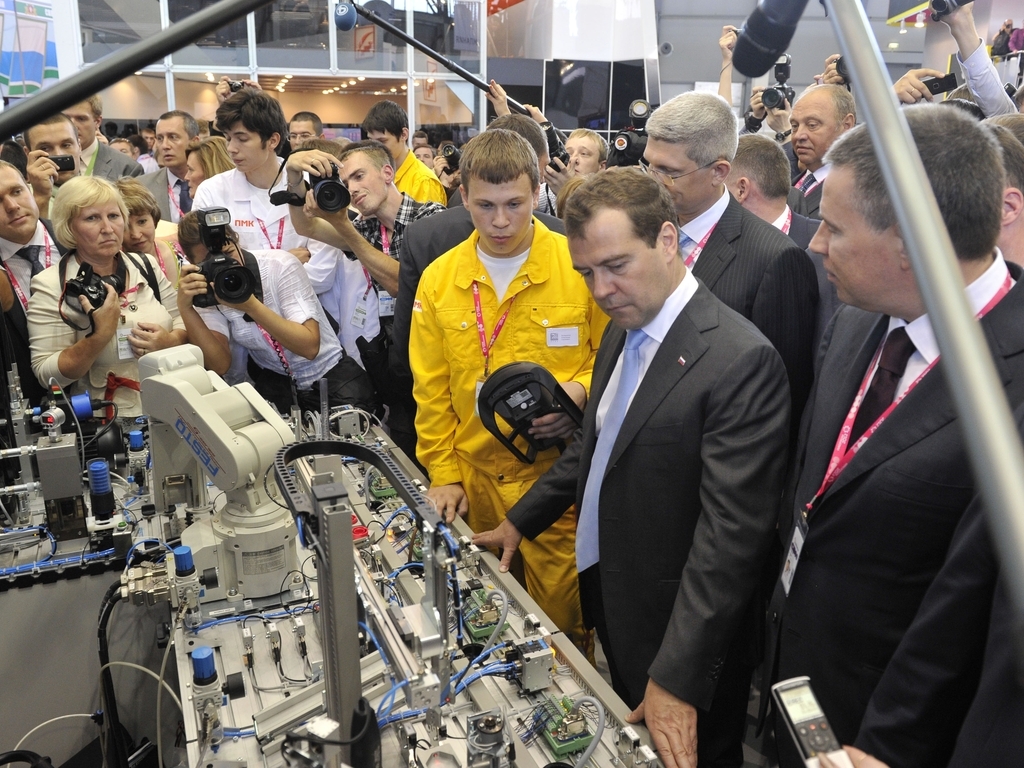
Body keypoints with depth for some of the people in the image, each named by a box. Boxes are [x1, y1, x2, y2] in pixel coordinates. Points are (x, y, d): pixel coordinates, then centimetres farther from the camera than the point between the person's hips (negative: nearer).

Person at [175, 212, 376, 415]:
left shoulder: (279, 265, -18)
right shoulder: (206, 290, -7)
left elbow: (310, 346, -25)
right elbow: (219, 366, -17)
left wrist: (251, 305, -34)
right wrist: (185, 307, -26)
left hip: (329, 373, -3)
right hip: (274, 380, 3)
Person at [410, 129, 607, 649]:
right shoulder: (438, 279, 2)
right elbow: (431, 390, 8)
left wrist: (579, 391, -17)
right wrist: (443, 473, 5)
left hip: (559, 475, -3)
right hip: (474, 478, 3)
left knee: (561, 617, 6)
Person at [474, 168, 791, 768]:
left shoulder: (741, 359, -24)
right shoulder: (625, 330, 4)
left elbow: (731, 533, -26)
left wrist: (676, 678, -25)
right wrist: (521, 522, 18)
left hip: (676, 639, -7)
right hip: (609, 603, 8)